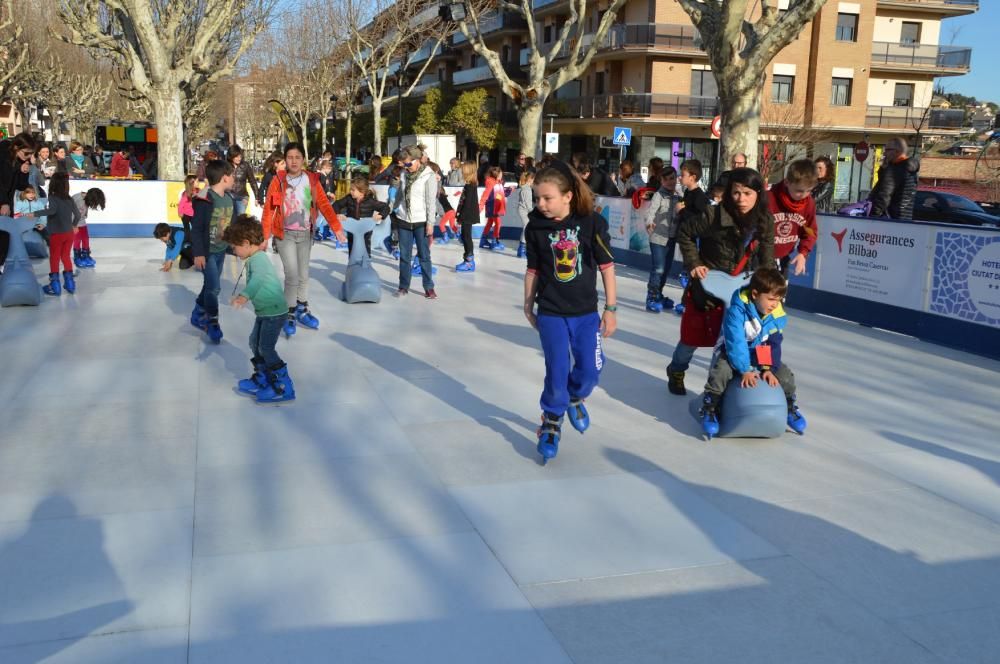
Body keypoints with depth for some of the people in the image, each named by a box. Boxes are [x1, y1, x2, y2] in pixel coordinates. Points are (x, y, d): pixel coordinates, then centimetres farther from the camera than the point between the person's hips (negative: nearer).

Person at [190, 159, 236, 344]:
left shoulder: (228, 198, 4)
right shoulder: (204, 199, -20)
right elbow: (196, 228, -18)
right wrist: (198, 253, -20)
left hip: (221, 251, 8)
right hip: (207, 252, -8)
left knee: (211, 286, 16)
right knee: (214, 287, -9)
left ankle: (198, 315, 34)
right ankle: (212, 323, 6)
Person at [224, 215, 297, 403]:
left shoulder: (258, 258, -21)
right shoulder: (254, 259, 11)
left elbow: (259, 278, -41)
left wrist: (245, 295, -54)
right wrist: (245, 296, 38)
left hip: (274, 312, -10)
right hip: (264, 311, 10)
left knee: (266, 348, -7)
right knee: (255, 343, 17)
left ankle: (284, 386, -1)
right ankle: (261, 378, 30)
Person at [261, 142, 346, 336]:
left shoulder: (312, 180, -2)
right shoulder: (278, 180, -10)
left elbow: (324, 205, -6)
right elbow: (268, 209, -11)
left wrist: (337, 228, -13)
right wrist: (265, 235, -17)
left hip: (306, 234, 3)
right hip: (285, 234, -3)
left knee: (304, 275, 14)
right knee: (292, 275, -9)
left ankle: (302, 310, 31)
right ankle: (289, 314, 6)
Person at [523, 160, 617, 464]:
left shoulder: (592, 223, -11)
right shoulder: (536, 227, -7)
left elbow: (606, 266, -5)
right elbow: (533, 270, 5)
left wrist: (610, 308, -3)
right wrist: (528, 306, 12)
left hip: (586, 312, 0)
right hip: (551, 313, 0)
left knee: (590, 370, 1)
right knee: (557, 371, -1)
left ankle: (574, 398, 34)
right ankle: (551, 423, 21)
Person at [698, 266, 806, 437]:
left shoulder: (778, 316, -10)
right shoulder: (737, 310, -28)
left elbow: (773, 345, -4)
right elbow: (735, 343, -30)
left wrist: (769, 368, -17)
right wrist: (745, 370, -33)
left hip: (761, 356, 5)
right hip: (731, 353, -5)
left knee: (785, 375, -10)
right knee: (720, 372, -34)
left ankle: (789, 407, 20)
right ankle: (709, 409, -16)